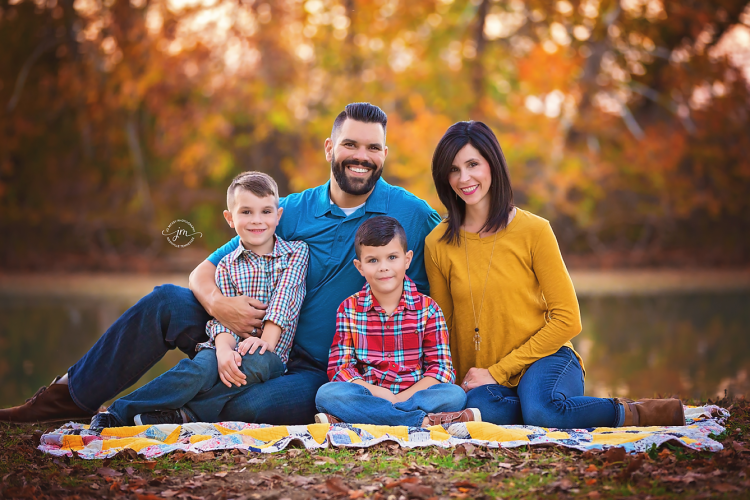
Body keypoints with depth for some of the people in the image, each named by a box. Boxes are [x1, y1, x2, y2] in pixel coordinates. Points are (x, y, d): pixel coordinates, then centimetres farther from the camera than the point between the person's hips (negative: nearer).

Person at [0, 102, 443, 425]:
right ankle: (71, 396, -2)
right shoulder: (290, 212, 3)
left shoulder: (413, 215, -4)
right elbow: (204, 271, 3)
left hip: (320, 371, -3)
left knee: (248, 410, -34)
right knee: (165, 303, -14)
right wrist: (217, 302, -22)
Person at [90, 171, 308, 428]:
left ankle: (186, 414, -34)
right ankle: (117, 412, -32)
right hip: (230, 348, 1)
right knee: (200, 370, -32)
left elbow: (283, 301, -5)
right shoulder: (227, 266, 9)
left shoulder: (297, 253, 8)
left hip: (271, 354, -1)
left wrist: (266, 340, -20)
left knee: (256, 362, -37)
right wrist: (224, 349, -25)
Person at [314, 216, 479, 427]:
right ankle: (424, 421, -32)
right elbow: (339, 367, 0)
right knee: (326, 394, -30)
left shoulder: (427, 308, 6)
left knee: (455, 395, -28)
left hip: (413, 395, 0)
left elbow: (441, 369, 0)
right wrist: (376, 393, -19)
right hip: (366, 396, 0)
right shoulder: (349, 309, 8)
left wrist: (401, 398, -16)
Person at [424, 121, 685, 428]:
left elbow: (567, 320, -5)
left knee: (540, 409, -37)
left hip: (545, 361, -2)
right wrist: (460, 383, -6)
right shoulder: (438, 244, 2)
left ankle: (641, 414, -12)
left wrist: (497, 371, -10)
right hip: (485, 382, 2)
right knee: (482, 407, -36)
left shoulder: (534, 231, -5)